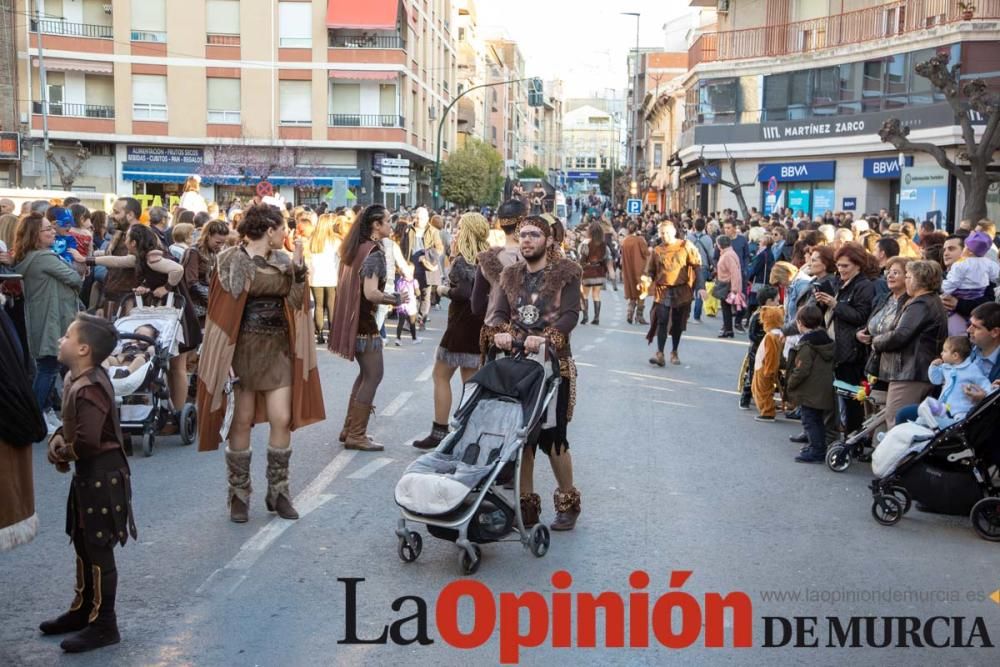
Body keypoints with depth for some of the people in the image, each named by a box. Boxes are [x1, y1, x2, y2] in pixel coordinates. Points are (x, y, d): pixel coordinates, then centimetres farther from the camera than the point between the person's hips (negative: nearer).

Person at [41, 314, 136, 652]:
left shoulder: (89, 389, -25)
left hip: (102, 476, -10)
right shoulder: (75, 379, 6)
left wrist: (60, 452, -12)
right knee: (83, 544, 21)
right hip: (88, 474, 10)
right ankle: (83, 609, 36)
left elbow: (87, 442, -30)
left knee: (98, 550, 0)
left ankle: (104, 625, 10)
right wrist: (57, 440, 1)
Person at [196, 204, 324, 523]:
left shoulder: (284, 261, 8)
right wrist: (226, 357, -12)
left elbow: (295, 302, -1)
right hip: (244, 348, -4)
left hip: (278, 347, 4)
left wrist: (299, 268, -12)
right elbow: (224, 309, -8)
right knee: (242, 422, 3)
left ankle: (278, 491, 15)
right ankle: (239, 494, 16)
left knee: (282, 419, 0)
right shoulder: (233, 261, -7)